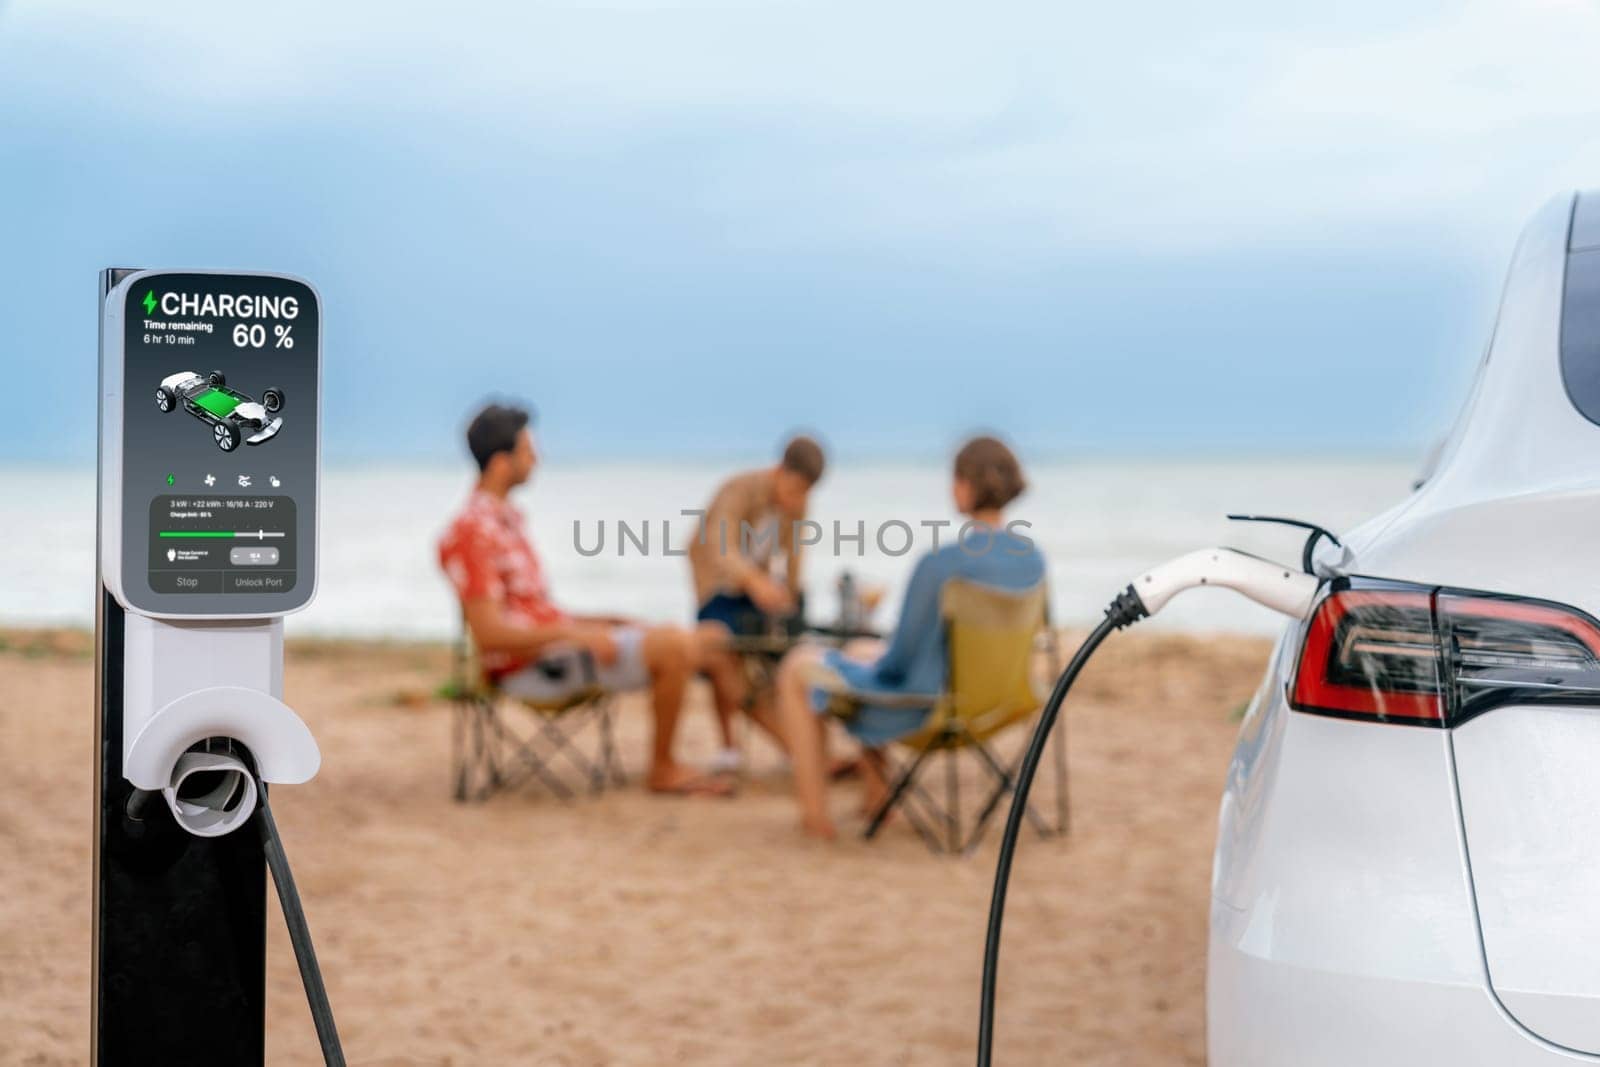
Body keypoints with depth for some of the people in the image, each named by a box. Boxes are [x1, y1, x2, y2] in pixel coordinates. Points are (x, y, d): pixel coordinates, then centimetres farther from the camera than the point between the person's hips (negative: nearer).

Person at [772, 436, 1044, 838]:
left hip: (924, 706, -7)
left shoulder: (939, 565, -30)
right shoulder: (1033, 559, -8)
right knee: (858, 652, 33)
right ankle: (875, 790, 37)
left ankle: (814, 811, 20)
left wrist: (879, 665, 4)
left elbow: (903, 658, -20)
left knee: (798, 667, 17)